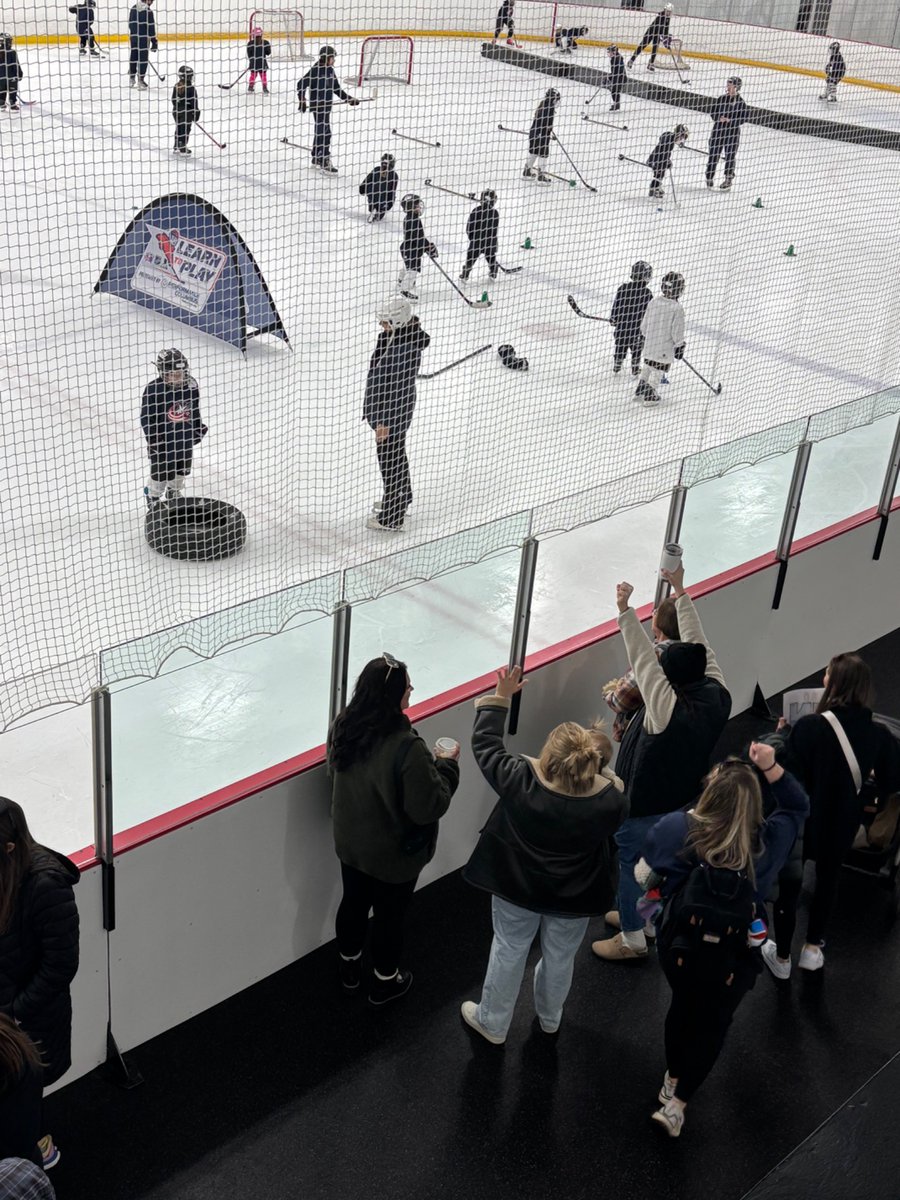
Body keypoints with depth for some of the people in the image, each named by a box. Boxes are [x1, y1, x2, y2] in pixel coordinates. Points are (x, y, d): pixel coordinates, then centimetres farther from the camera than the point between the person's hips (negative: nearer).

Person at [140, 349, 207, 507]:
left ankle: (174, 493, 48)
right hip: (163, 440, -5)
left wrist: (198, 426, 12)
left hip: (185, 437, 5)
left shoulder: (190, 385, -8)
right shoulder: (153, 390, -23)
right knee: (161, 472, 8)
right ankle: (153, 496, 35)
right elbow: (146, 417, -17)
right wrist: (153, 438, -20)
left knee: (181, 469, 22)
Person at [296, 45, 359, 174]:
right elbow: (302, 84, -17)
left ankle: (316, 158, 27)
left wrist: (347, 98, 13)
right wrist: (302, 100, -24)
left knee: (320, 131, 16)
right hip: (317, 105, -8)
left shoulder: (330, 70, 8)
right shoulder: (315, 70, -16)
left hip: (326, 105, 9)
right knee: (325, 132, -10)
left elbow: (336, 88, 18)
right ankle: (324, 163, -7)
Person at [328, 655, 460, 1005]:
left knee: (353, 901, 28)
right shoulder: (407, 749, -38)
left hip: (350, 844, 6)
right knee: (389, 914, 20)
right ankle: (385, 981, 44)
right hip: (393, 855, -5)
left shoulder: (343, 726, -17)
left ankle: (349, 966, 52)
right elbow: (429, 807, -29)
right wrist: (446, 766, -14)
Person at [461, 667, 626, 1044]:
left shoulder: (521, 782, -34)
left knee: (508, 952, 23)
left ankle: (492, 1023, 44)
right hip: (574, 899, 1)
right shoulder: (609, 799, -31)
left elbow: (485, 744, -18)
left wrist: (500, 698, -8)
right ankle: (549, 1018, 54)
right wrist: (596, 764, -4)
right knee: (560, 957, 26)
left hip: (517, 888, -1)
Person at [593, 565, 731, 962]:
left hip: (643, 804, -7)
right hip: (680, 798, 7)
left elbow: (643, 659, -35)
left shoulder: (668, 707, -36)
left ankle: (632, 938, 29)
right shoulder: (715, 693, -17)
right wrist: (680, 591, -2)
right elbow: (698, 644, -9)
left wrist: (626, 611, -31)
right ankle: (643, 915, 48)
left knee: (631, 863, 13)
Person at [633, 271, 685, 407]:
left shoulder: (653, 302, -2)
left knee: (647, 367, 22)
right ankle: (649, 398, 8)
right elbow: (677, 331, -17)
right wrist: (679, 346, -4)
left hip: (650, 344, 6)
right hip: (665, 347, -6)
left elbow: (644, 325, 7)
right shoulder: (677, 308, -20)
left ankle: (639, 392, 33)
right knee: (658, 371, 4)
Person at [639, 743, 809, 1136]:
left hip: (679, 945, 1)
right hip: (734, 960, -1)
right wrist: (771, 769, -11)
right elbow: (799, 806, 2)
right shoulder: (767, 840, -18)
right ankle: (676, 1103, 23)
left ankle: (672, 1079, 49)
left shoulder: (676, 827, -19)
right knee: (712, 1023, 23)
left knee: (683, 1006, 30)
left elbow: (642, 876, -4)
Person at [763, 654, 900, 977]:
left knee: (788, 884, 16)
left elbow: (786, 776, -24)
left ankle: (782, 958, 31)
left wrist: (782, 738, -9)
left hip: (802, 820, -3)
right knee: (828, 878, 28)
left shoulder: (810, 727, -27)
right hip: (841, 822, 4)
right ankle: (812, 948, 39)